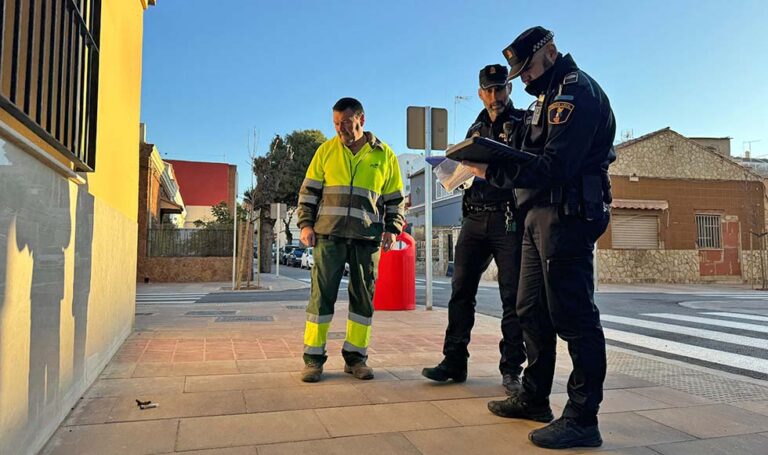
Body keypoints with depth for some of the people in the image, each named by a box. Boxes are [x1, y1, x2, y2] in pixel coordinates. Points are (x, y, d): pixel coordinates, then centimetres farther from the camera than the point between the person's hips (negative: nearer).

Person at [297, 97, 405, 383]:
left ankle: (355, 357, 15)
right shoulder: (326, 150, 8)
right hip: (329, 234, 0)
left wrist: (392, 229, 1)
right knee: (322, 294, -1)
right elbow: (309, 190, 10)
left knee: (363, 297, 4)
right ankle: (313, 357, 7)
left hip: (367, 238, 1)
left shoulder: (384, 155, 8)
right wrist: (306, 224, 0)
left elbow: (395, 198, 13)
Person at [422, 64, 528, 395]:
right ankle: (454, 362, 12)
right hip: (474, 218, 5)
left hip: (510, 219, -5)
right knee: (461, 290, 3)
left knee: (513, 296, -1)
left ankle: (511, 369, 9)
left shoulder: (523, 123, 4)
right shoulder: (475, 129, 20)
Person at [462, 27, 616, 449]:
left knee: (572, 313, -6)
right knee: (532, 310, 14)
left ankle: (583, 419, 4)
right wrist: (492, 158, 6)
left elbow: (555, 166, -21)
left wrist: (493, 172, -19)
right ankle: (534, 398, 27)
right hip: (540, 215, 10)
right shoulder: (548, 96, 22)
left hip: (566, 216, -10)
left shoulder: (576, 91, -10)